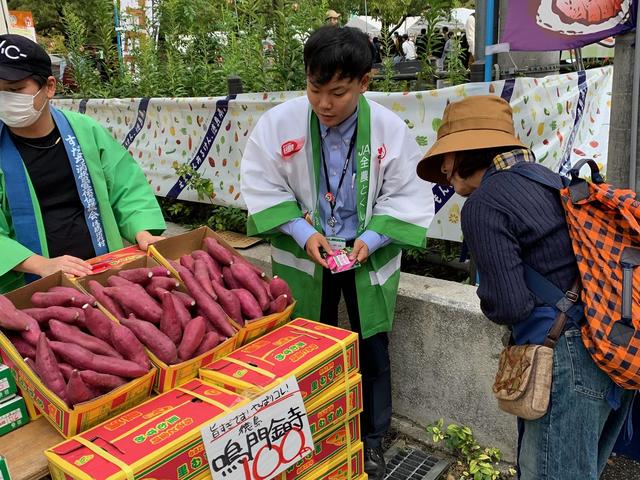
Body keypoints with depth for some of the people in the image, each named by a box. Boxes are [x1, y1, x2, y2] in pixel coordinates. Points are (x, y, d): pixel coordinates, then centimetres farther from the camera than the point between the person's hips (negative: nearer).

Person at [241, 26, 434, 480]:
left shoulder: (390, 128, -16)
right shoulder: (279, 122, -16)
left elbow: (405, 196, -7)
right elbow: (263, 188, -8)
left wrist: (371, 239, -20)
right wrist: (302, 233, -19)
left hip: (368, 255, 0)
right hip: (303, 255, 0)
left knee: (372, 348, 13)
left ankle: (372, 440, 35)